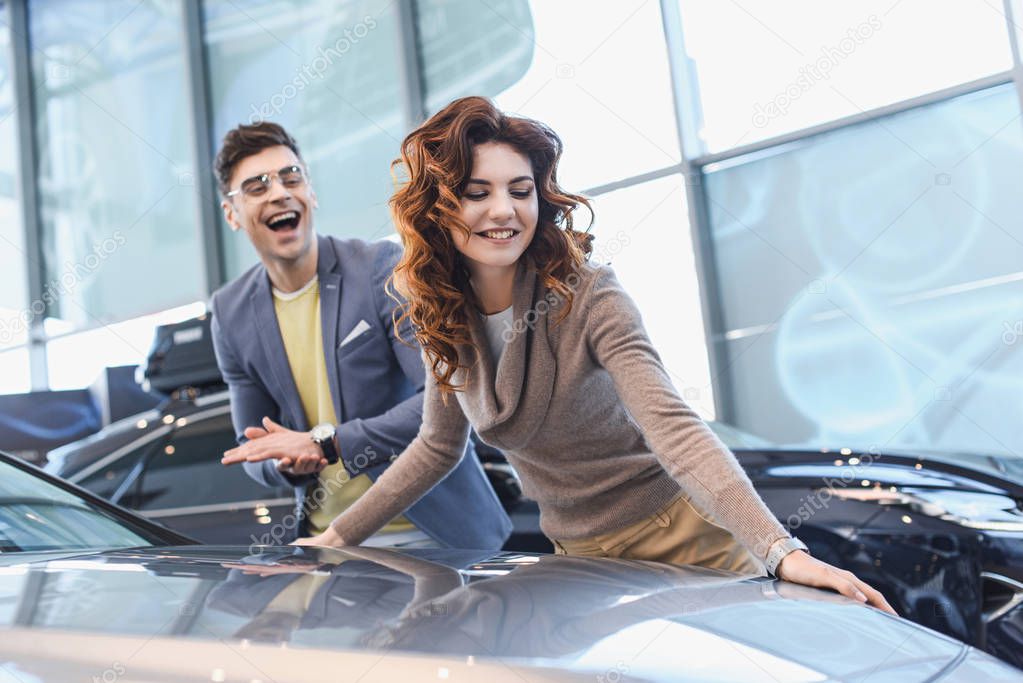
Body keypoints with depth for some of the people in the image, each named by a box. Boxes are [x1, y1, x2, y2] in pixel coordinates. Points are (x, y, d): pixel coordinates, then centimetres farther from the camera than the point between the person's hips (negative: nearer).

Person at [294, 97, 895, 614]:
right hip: (578, 556, 5)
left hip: (682, 543, -4)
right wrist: (338, 536, 9)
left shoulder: (589, 299, -20)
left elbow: (672, 428, -32)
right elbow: (438, 446, 9)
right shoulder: (444, 319, -4)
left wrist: (781, 551, -44)